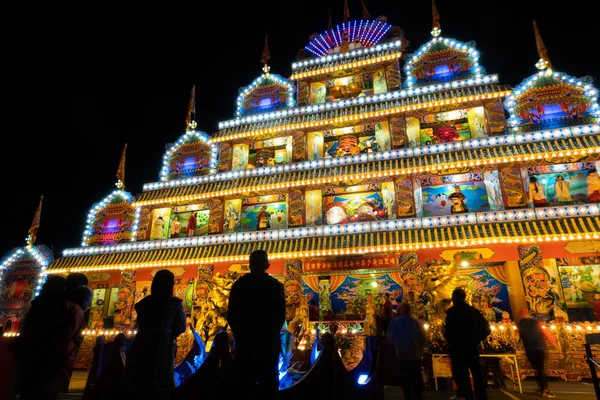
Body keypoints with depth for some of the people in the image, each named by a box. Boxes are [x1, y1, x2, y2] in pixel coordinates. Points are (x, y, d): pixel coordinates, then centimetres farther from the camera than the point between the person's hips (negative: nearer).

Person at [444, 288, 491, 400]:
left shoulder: (452, 311, -11)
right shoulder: (473, 310, 7)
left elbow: (449, 330, -18)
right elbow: (486, 327, 7)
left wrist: (450, 342, -1)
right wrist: (477, 339, 13)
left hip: (458, 347, -6)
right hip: (472, 346, 6)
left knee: (462, 375, 1)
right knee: (477, 373, 16)